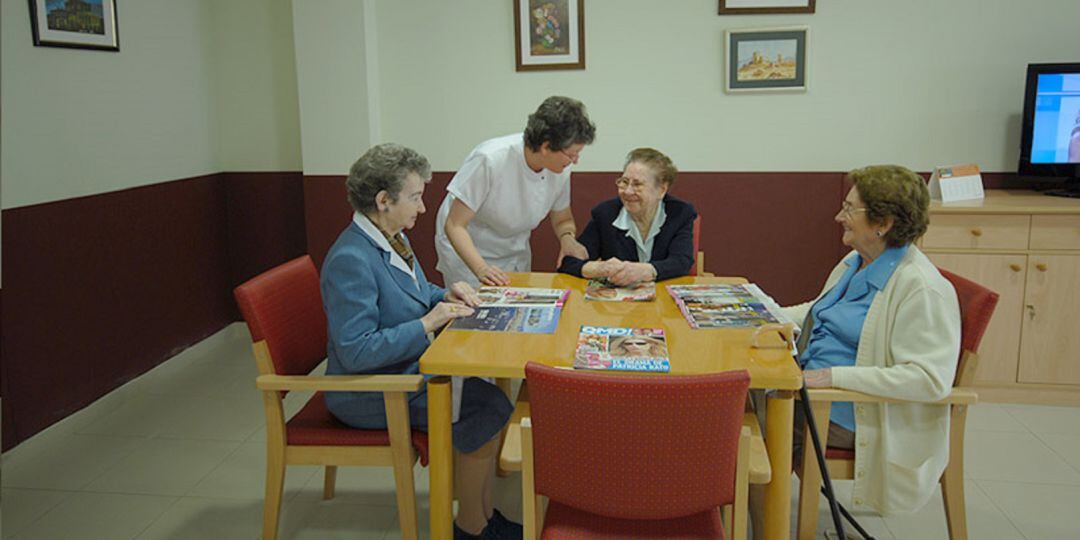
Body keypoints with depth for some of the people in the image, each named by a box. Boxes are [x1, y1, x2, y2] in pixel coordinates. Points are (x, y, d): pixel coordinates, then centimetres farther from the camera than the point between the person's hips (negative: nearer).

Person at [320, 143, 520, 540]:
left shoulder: (392, 238, 5)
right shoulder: (351, 259, -24)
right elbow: (355, 351, -27)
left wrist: (446, 296, 0)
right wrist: (428, 323, -26)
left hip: (410, 369, 9)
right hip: (371, 395, -9)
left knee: (489, 394, -6)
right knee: (487, 411, -18)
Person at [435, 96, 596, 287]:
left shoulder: (561, 170, -15)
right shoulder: (490, 160, -31)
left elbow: (562, 220, 4)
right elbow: (455, 226, -26)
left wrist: (567, 238, -20)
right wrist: (481, 269, -40)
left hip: (516, 255, 5)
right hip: (465, 250, -5)